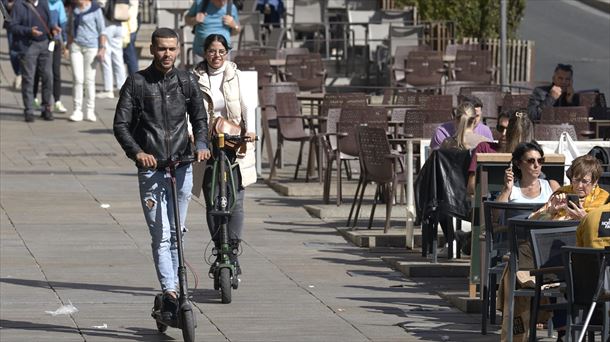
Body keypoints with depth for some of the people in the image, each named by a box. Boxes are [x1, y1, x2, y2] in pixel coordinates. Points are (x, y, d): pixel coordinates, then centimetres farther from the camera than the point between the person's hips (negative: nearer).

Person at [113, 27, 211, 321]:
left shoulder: (186, 81, 7)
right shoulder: (136, 83, 0)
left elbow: (199, 118, 12)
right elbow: (120, 125, -2)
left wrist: (201, 145, -9)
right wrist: (137, 152, -19)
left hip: (182, 167, 3)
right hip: (151, 168, -3)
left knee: (177, 234, 10)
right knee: (161, 236, -10)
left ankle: (172, 290, 19)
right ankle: (171, 294, -16)